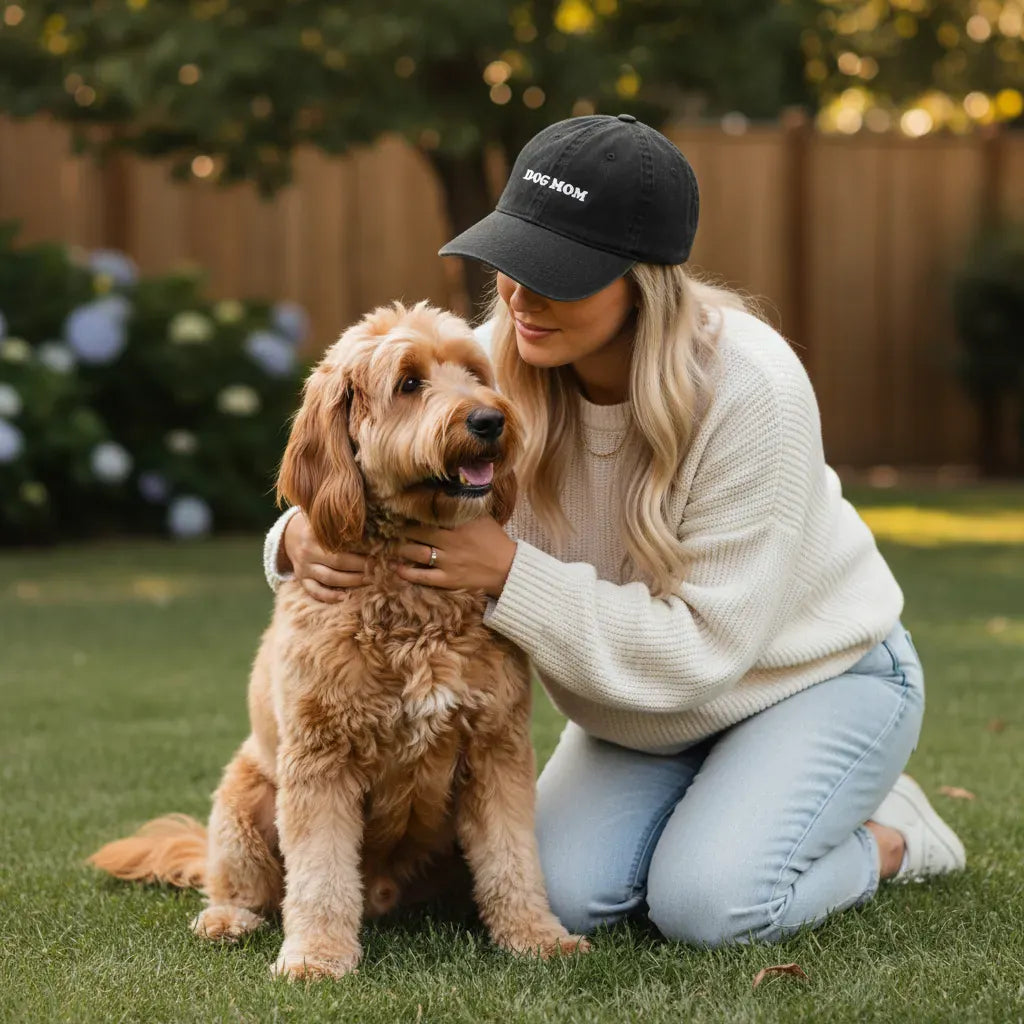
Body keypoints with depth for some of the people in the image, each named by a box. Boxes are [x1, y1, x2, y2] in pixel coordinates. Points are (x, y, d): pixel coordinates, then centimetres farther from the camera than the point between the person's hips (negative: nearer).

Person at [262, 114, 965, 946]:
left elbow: (704, 644, -32)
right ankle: (728, 801, 14)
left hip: (814, 673, -5)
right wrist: (304, 536, -33)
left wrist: (509, 573, -39)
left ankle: (889, 833, 6)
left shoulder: (751, 392, -33)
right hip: (642, 698, 5)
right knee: (564, 894, -14)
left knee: (706, 903, -24)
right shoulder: (500, 361, -18)